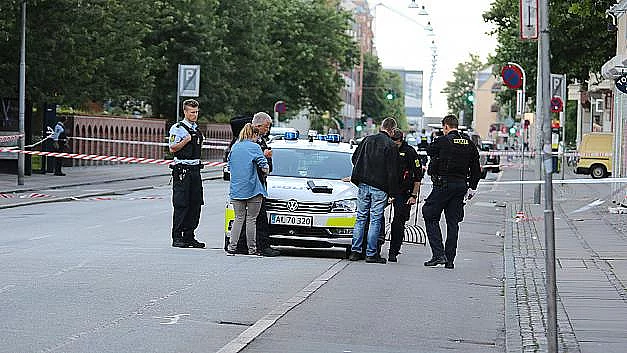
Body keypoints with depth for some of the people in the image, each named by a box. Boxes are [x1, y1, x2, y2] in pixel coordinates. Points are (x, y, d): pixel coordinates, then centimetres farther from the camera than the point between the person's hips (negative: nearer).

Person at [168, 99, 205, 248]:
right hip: (182, 170, -7)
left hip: (195, 169, 7)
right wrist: (185, 141, -23)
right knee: (181, 205, -7)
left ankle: (189, 236, 12)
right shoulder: (178, 128, -5)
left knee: (195, 204, 5)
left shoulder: (197, 129, 17)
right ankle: (177, 238, -4)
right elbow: (173, 148, -11)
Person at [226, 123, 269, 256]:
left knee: (239, 218, 9)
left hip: (236, 189, 5)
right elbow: (265, 168, -9)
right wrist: (266, 170, 12)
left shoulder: (234, 147, 10)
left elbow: (229, 166, 17)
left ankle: (232, 247, 2)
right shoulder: (255, 147, -7)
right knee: (251, 219, 0)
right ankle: (252, 249, 3)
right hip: (252, 189, -5)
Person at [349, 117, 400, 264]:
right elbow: (393, 172, -8)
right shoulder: (391, 146, -8)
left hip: (363, 185, 4)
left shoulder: (367, 140, 6)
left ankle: (355, 251, 8)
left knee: (361, 218, 10)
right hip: (380, 188, -4)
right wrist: (393, 193, -3)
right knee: (375, 220, 0)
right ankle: (371, 254, 0)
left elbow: (355, 158, 13)